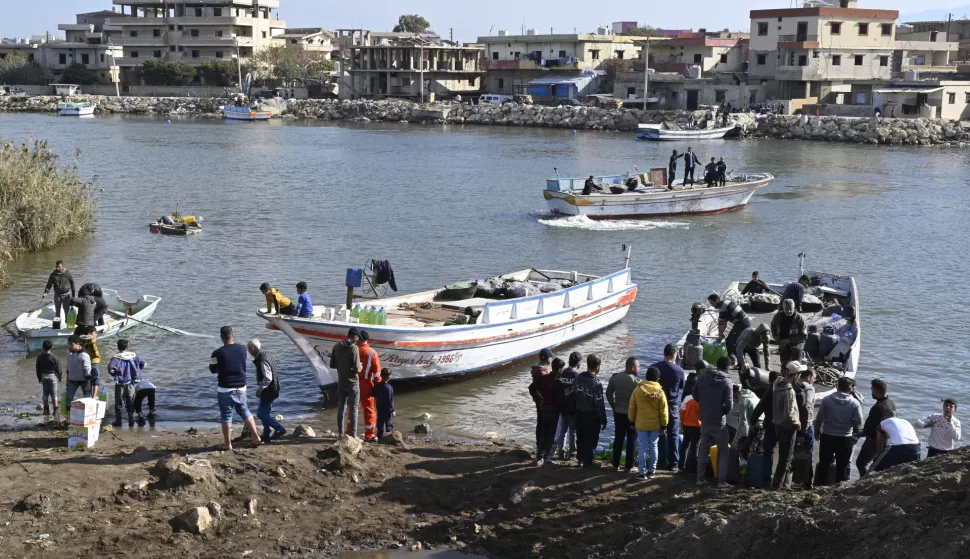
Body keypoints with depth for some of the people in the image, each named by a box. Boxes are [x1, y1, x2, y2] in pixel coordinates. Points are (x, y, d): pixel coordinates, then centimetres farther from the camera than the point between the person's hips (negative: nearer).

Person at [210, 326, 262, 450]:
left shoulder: (218, 353, -16)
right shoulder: (242, 349, -3)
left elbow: (212, 370, -2)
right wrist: (233, 342, 20)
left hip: (225, 389, -4)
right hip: (241, 387, 4)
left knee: (226, 416, 5)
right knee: (245, 412, 20)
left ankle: (228, 444, 7)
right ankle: (255, 436, 18)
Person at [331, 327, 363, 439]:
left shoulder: (337, 346, 2)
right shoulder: (354, 348, -18)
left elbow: (332, 365, 9)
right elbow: (356, 368, -21)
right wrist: (360, 368, -1)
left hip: (341, 382, 6)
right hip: (352, 383, -6)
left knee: (341, 409, 12)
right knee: (353, 409, 2)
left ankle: (341, 433, 17)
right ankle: (353, 435, 3)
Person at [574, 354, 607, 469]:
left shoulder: (578, 377, -6)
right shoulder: (596, 384, -24)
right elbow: (600, 405, -20)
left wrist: (577, 408, 14)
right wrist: (603, 421, -9)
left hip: (579, 414, 6)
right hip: (592, 416, -6)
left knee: (580, 438, 22)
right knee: (590, 441, 9)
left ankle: (581, 459, 38)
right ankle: (587, 462, 18)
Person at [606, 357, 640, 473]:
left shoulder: (614, 378, -2)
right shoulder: (637, 381, -16)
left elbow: (608, 394, 6)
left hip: (618, 413, 4)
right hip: (632, 415, -4)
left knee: (618, 439, 14)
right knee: (632, 441, 7)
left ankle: (616, 465, 17)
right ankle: (629, 466, 9)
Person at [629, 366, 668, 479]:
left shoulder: (637, 390, -7)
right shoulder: (660, 393, -9)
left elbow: (632, 408, 0)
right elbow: (664, 411, -5)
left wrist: (632, 421, 13)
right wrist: (664, 425, 5)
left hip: (641, 424, 0)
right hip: (655, 424, 0)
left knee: (643, 448, 3)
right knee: (653, 446, 12)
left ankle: (642, 473, 3)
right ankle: (652, 471, 17)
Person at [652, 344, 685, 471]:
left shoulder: (653, 368, -4)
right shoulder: (679, 371, -10)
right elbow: (681, 389, 2)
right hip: (673, 406, -2)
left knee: (660, 434, 9)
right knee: (673, 435, 7)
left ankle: (662, 462, 10)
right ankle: (674, 462, 9)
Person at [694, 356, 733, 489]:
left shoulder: (702, 376, -3)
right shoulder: (726, 381, -14)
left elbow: (695, 395, 5)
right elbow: (728, 404, -18)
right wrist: (725, 411, 2)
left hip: (704, 419, 4)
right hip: (719, 421, -4)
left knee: (703, 448, 18)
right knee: (723, 451, 8)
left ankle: (700, 478, 20)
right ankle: (722, 481, 3)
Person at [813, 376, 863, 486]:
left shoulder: (827, 400, -8)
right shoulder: (855, 403, -8)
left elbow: (819, 418, -4)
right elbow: (859, 422, -9)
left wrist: (817, 432, 10)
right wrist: (856, 431, 13)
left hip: (827, 437, 1)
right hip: (845, 439, -1)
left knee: (823, 464, 11)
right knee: (843, 466, 11)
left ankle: (819, 486, 16)